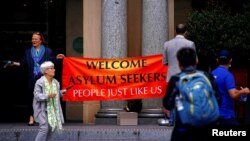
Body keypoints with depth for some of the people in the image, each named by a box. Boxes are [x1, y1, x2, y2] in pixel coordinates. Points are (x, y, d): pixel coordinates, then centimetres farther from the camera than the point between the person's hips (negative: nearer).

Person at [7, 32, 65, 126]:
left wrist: (56, 58, -14)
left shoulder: (48, 51, 8)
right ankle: (31, 117, 4)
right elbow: (24, 64, 11)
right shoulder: (28, 52, 16)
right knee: (31, 97, -1)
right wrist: (16, 64, -6)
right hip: (32, 79, 2)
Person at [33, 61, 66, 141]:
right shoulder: (40, 82, -14)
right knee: (44, 128, -15)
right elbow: (37, 95, -18)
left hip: (52, 109, 7)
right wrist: (48, 96, -30)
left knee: (52, 127, 8)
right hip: (42, 108, -7)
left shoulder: (55, 82, 7)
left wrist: (61, 92, -1)